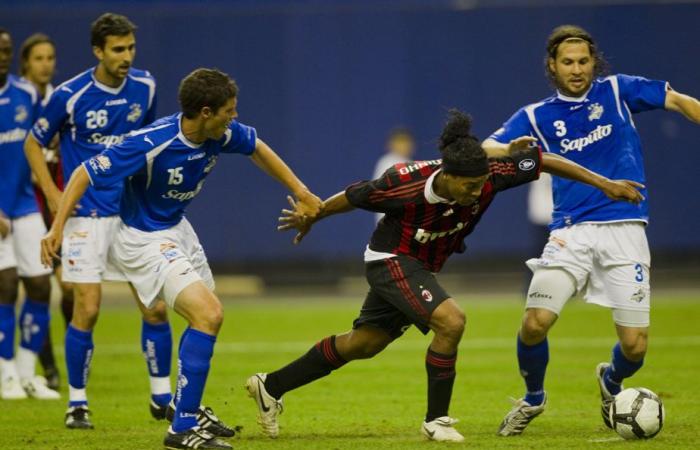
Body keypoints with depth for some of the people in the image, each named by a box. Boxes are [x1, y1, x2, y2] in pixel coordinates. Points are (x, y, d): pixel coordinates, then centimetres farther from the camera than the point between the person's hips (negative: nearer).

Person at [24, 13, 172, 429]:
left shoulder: (144, 87, 0)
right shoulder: (70, 95, -12)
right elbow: (34, 144, 1)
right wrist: (53, 195, -9)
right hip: (87, 215, -4)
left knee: (156, 307, 0)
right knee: (87, 309, -9)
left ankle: (162, 397, 15)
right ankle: (77, 402, 6)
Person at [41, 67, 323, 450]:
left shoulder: (221, 133, -11)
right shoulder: (151, 145, -31)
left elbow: (256, 148, 12)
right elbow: (85, 173, -25)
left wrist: (300, 192, 14)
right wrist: (57, 227, -32)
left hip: (177, 229, 9)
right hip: (144, 242, -9)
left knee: (207, 317, 19)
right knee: (208, 314, -20)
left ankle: (190, 408, 40)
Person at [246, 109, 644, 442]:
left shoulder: (489, 176, -24)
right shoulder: (406, 187, -33)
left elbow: (545, 161, -14)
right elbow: (352, 197, -16)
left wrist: (605, 184, -15)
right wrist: (310, 217, 1)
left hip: (421, 269, 7)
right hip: (391, 261, -7)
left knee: (361, 345, 16)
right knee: (451, 321, -26)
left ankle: (271, 387, 31)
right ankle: (436, 420, -11)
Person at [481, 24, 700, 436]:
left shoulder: (617, 91, 8)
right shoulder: (536, 116, 9)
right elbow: (485, 151, -1)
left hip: (624, 229, -1)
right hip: (572, 232, 1)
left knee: (635, 345, -6)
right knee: (535, 323, -16)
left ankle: (611, 382, 31)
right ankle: (533, 399, 15)